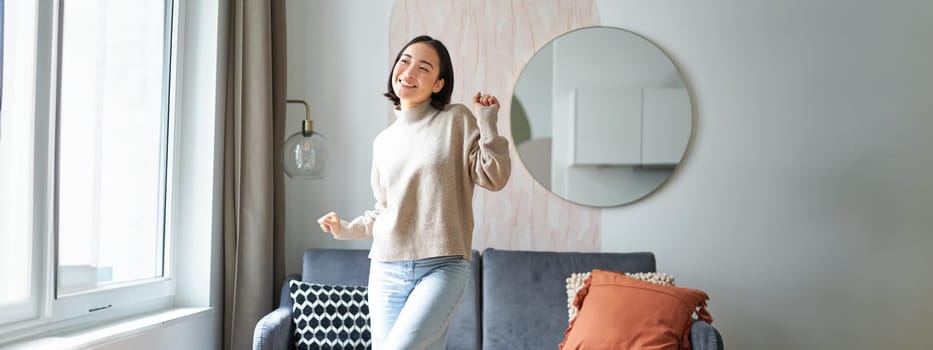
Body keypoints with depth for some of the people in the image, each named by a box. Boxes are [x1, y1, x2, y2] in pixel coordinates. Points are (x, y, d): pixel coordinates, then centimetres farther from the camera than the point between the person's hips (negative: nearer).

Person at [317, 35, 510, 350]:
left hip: (443, 267, -4)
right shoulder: (383, 141, 14)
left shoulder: (457, 120, 1)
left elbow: (493, 178, -6)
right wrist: (347, 229, 8)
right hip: (387, 270, 5)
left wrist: (487, 122, -10)